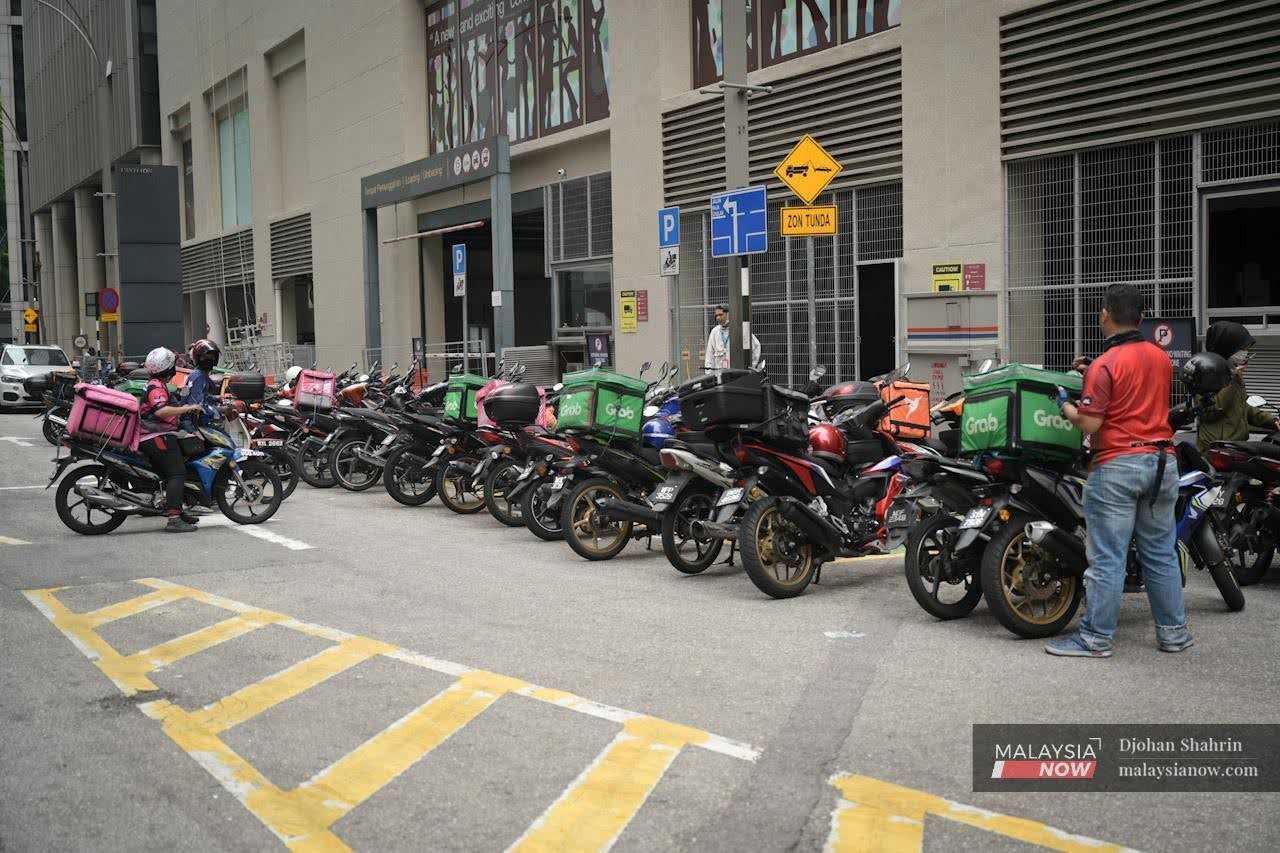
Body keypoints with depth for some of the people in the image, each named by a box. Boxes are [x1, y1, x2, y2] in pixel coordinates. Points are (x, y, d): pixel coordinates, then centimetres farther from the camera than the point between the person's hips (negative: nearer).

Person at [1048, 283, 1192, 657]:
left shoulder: (1105, 364, -13)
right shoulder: (1162, 357, 9)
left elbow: (1089, 424, -17)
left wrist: (1064, 404, 1)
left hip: (1117, 464, -7)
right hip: (1161, 460, 7)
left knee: (1107, 558, -2)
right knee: (1161, 553, 15)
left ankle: (1095, 637, 3)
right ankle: (1173, 631, 21)